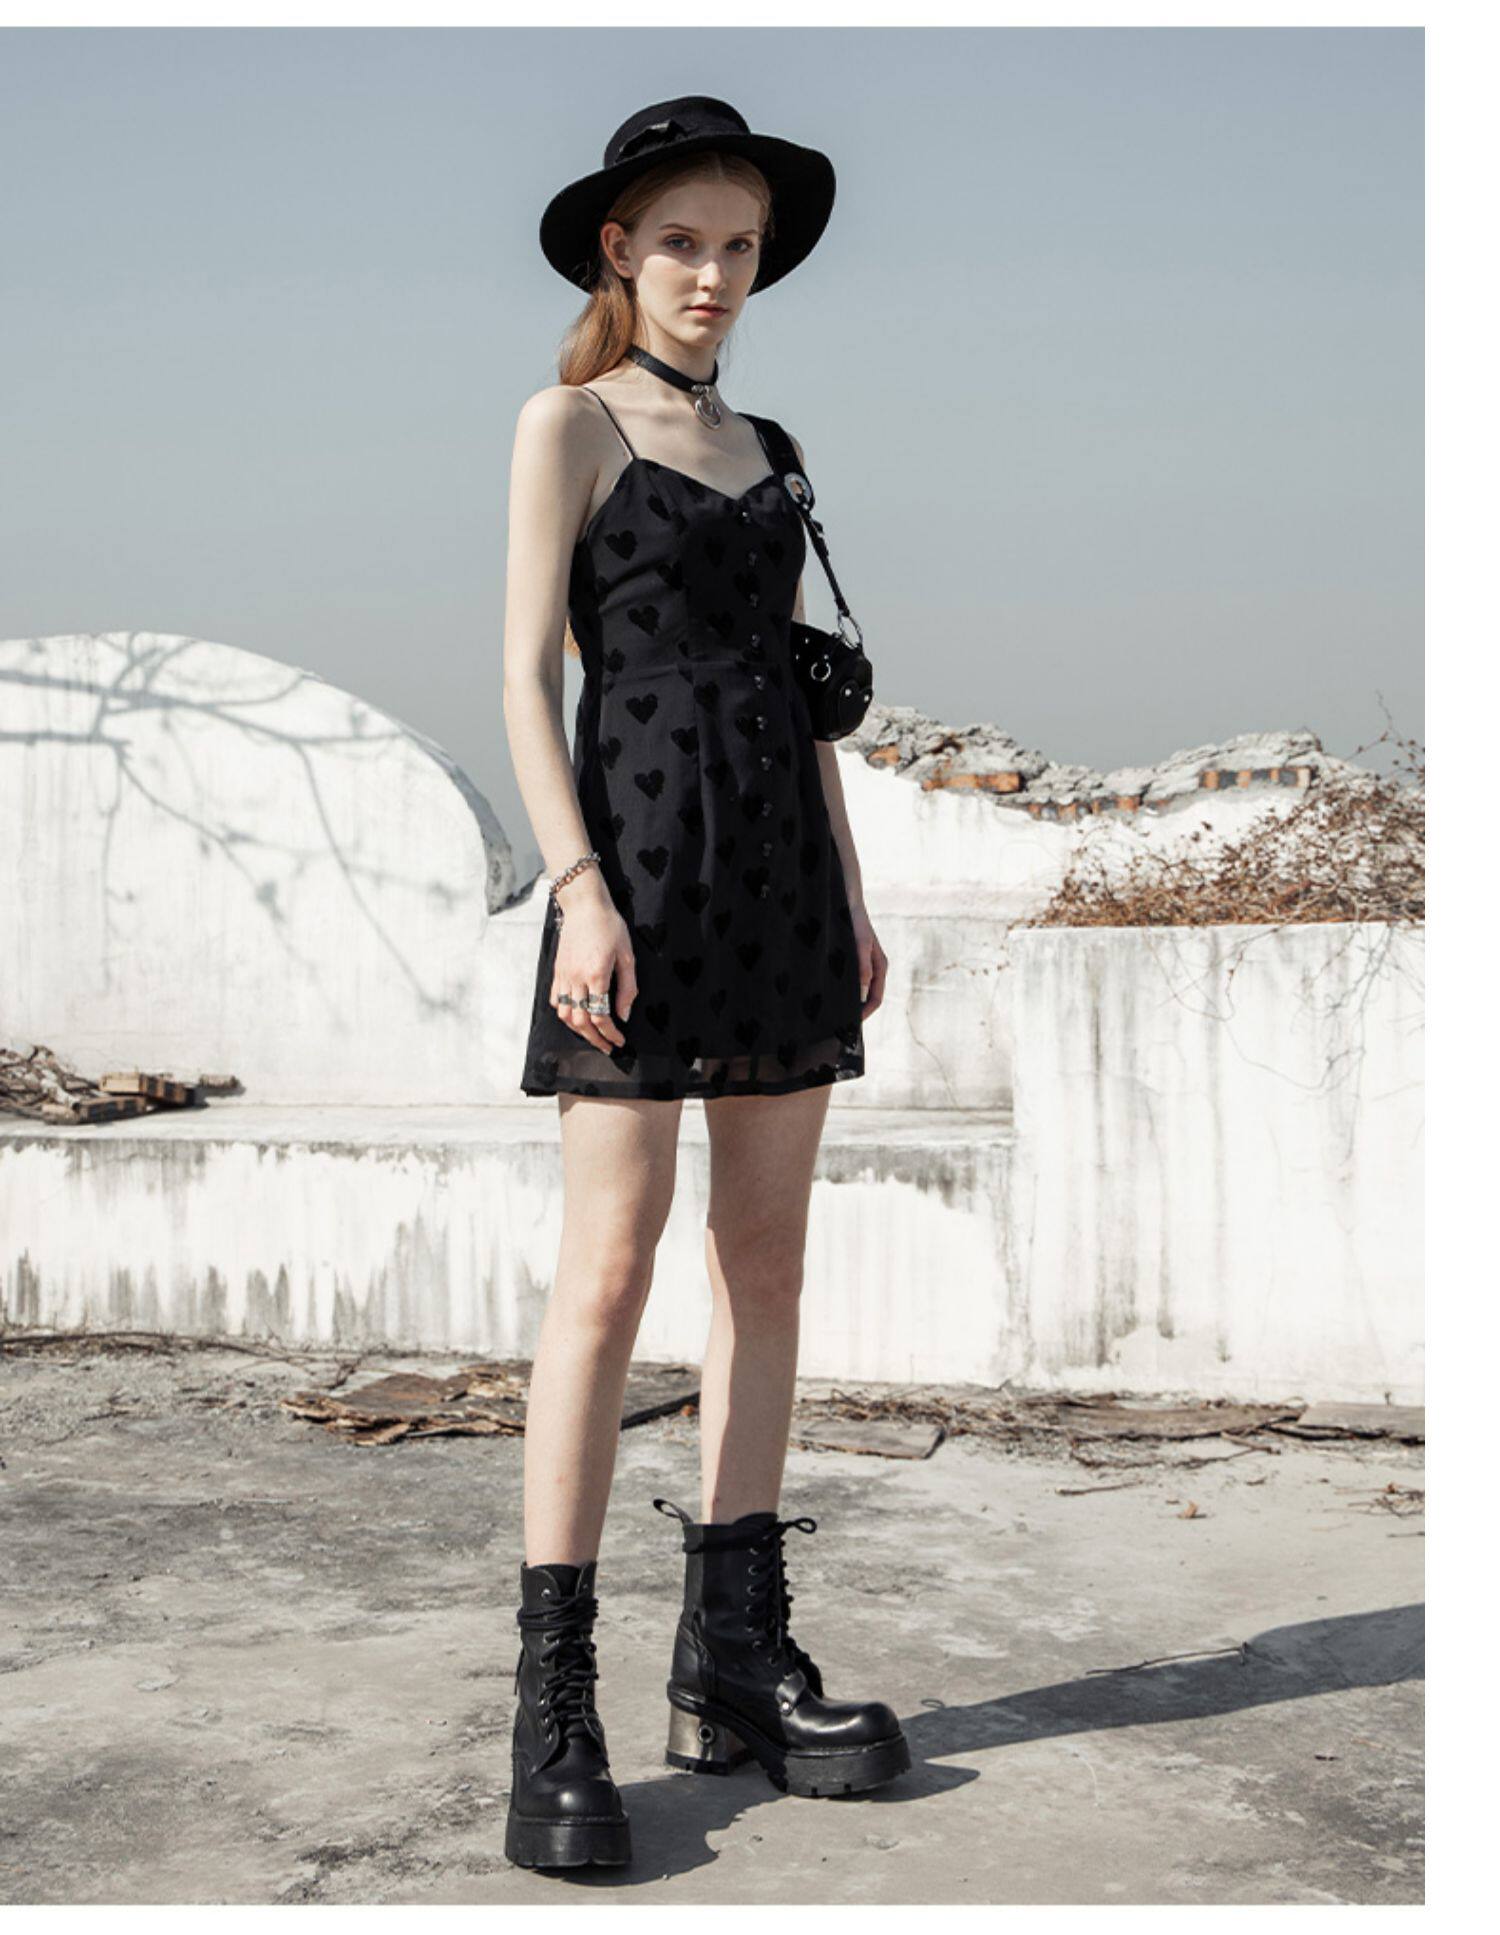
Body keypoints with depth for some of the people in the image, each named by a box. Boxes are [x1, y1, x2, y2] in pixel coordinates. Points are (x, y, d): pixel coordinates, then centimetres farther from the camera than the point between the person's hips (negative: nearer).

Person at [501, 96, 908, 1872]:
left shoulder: (763, 450, 19)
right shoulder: (568, 423, 3)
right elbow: (528, 676, -5)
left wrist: (851, 897, 12)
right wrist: (578, 890, -17)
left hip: (782, 862, 7)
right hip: (642, 853, -6)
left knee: (766, 1260, 4)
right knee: (609, 1270, -12)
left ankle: (734, 1660, 11)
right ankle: (555, 1714, -9)